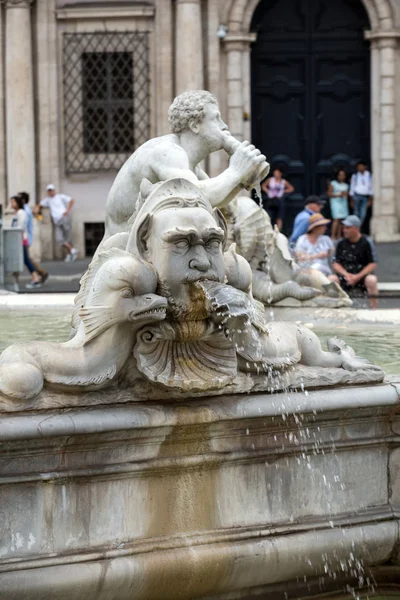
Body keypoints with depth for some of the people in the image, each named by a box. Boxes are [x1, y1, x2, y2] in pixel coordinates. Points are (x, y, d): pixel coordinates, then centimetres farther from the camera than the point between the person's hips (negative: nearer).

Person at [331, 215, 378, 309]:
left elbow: (373, 264, -4)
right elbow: (335, 264, 7)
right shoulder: (341, 244, 7)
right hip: (345, 275, 2)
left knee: (372, 280, -35)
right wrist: (346, 274, -13)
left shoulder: (366, 242, -2)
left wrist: (358, 276, -15)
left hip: (362, 276, -2)